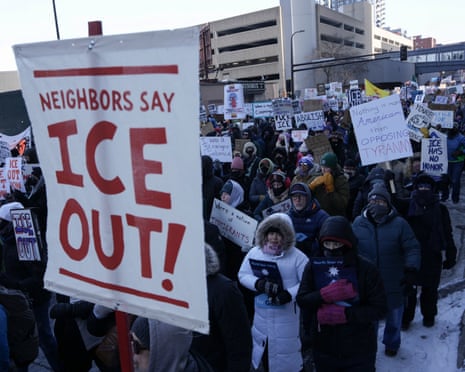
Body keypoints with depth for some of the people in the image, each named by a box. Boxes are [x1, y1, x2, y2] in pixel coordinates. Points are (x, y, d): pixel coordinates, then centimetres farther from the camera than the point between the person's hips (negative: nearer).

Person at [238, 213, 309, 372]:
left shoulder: (297, 256, -13)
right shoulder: (254, 252, -3)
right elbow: (242, 274, 1)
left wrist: (289, 294, -26)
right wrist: (258, 283, -17)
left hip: (287, 315, -4)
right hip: (262, 313, 4)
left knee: (287, 354, 8)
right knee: (264, 351, 21)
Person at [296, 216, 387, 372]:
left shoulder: (366, 269, -12)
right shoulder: (313, 266, -5)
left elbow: (379, 308, -12)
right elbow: (301, 300, -8)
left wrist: (345, 314, -22)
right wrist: (324, 295, -26)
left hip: (359, 352, -2)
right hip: (323, 349, 2)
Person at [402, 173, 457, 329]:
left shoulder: (440, 209, -1)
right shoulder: (408, 206, -2)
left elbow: (447, 234, 3)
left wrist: (451, 255, 3)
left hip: (432, 257, 1)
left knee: (430, 289, 16)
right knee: (408, 288, 8)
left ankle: (429, 316, 38)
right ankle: (406, 317, 26)